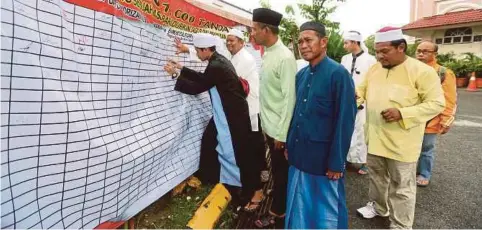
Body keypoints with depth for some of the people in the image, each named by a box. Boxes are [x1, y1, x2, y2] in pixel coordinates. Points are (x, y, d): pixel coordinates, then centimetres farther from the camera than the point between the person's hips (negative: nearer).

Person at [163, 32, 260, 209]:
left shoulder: (216, 66, -23)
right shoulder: (218, 60, 6)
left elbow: (196, 88, -17)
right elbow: (203, 79, 17)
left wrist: (175, 75, -9)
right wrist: (182, 69, 13)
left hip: (233, 115, -10)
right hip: (224, 113, 10)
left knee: (237, 152, 0)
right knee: (209, 141, 19)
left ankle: (249, 189, 17)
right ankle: (212, 177, 37)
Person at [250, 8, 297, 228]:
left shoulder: (285, 57, -19)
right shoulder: (267, 53, 6)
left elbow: (289, 97, -20)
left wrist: (282, 133, -17)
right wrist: (267, 125, 12)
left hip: (279, 129, -7)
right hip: (269, 125, 7)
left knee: (281, 171, 10)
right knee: (276, 170, 20)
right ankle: (279, 208, 38)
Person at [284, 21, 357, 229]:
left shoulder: (338, 74, -14)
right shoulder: (301, 75, 6)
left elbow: (345, 121, -15)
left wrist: (336, 162, -14)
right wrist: (289, 145, 12)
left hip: (324, 158, -6)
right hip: (299, 155, 6)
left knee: (327, 211, 13)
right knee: (299, 207, 20)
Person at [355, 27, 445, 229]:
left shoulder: (422, 71, -14)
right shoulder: (374, 69, 5)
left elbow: (437, 103, -14)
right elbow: (362, 91, 13)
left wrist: (402, 113, -25)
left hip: (401, 142, -6)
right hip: (375, 137, 6)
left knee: (401, 186, 8)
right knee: (377, 176, 23)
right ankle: (378, 206, 46)